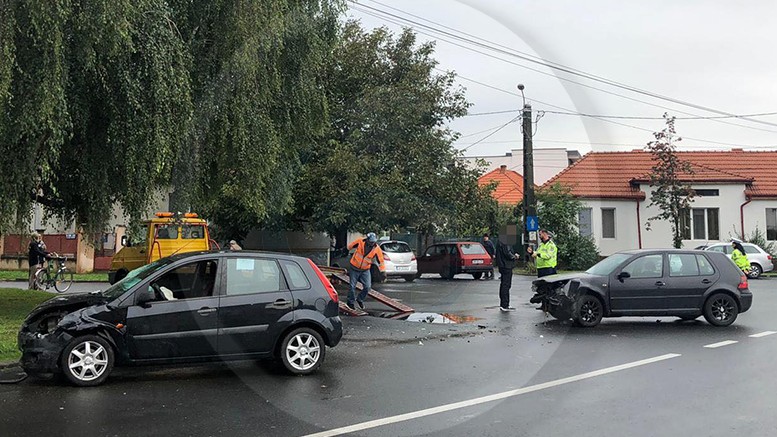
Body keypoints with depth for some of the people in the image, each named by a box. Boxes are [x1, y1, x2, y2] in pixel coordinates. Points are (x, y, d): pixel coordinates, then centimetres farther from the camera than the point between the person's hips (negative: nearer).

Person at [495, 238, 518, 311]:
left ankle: (502, 305, 21)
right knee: (506, 285, -7)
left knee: (503, 285, 14)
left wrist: (514, 254, 7)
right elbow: (507, 254, -22)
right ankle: (505, 305, -5)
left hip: (502, 266, 11)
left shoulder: (500, 243, 14)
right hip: (507, 266, -11)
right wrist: (514, 256, -4)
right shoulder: (504, 244, -18)